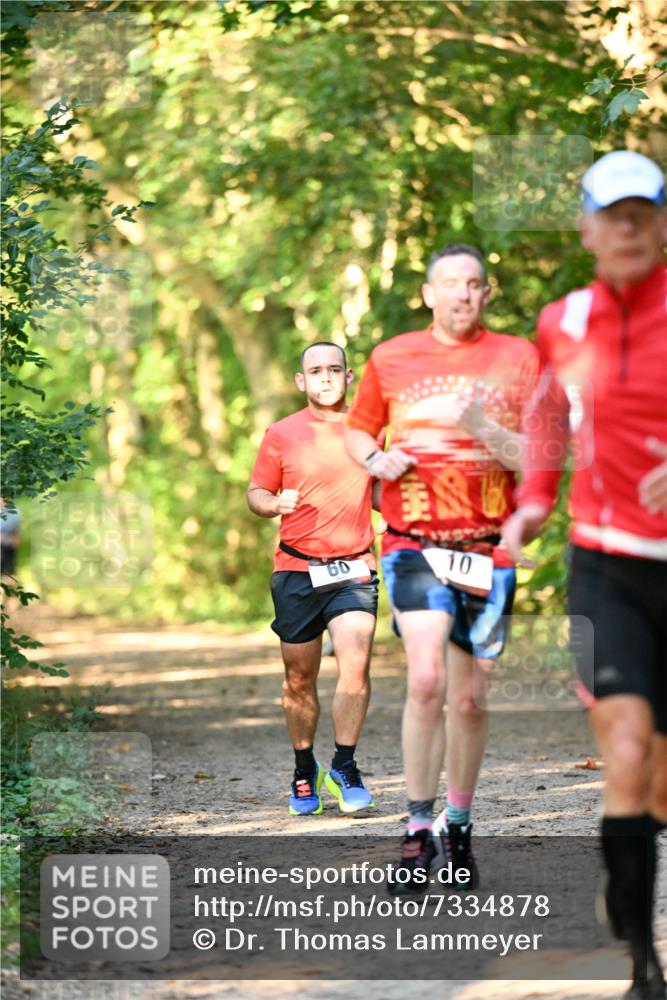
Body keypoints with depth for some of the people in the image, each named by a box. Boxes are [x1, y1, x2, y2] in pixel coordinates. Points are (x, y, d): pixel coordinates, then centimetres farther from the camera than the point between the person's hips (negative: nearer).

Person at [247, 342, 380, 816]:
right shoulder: (282, 435, 3)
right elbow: (256, 493, 10)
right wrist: (275, 503, -12)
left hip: (354, 568, 0)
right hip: (296, 569, 0)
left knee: (355, 664, -19)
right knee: (299, 678, 7)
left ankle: (344, 768, -6)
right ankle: (305, 772, 24)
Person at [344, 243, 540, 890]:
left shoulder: (517, 358, 4)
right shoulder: (391, 359, 7)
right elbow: (355, 432, 20)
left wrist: (484, 429, -18)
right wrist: (375, 460, -2)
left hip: (488, 547, 1)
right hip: (414, 544, -1)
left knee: (470, 697, 7)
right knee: (427, 678, -19)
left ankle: (458, 825, 25)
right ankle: (418, 832, -11)